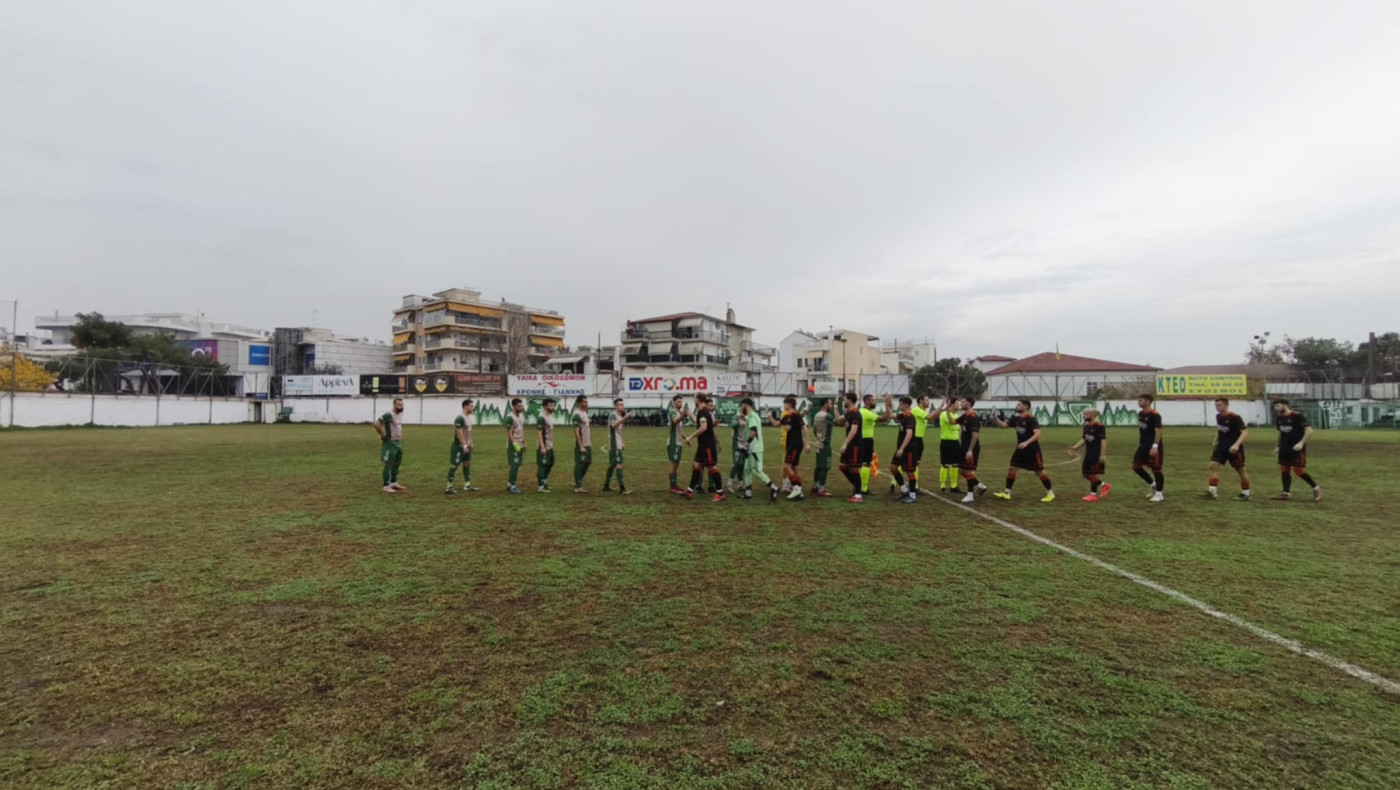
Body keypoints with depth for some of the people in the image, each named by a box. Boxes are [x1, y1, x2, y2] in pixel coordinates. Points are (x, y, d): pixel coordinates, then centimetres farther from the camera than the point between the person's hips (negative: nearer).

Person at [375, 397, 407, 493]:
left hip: (398, 442, 9)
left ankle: (394, 483, 26)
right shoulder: (389, 415, -19)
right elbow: (377, 424, -27)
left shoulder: (401, 414, 9)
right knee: (388, 464, -4)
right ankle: (386, 486, 2)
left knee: (397, 463, 15)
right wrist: (383, 435, -18)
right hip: (390, 443, -9)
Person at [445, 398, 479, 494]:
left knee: (467, 464, 13)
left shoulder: (468, 417, 11)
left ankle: (467, 485, 21)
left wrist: (470, 443, 16)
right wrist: (464, 446, -23)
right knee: (454, 465, -4)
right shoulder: (460, 418, -19)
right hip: (459, 446, -10)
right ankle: (449, 487, 2)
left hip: (466, 446, 10)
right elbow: (459, 433, -22)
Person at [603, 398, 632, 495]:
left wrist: (621, 443, 19)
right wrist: (625, 417, -44)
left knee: (612, 464, 15)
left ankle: (606, 485, 24)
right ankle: (622, 488, -15)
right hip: (614, 445, -10)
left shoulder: (620, 416, 14)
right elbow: (613, 425, -36)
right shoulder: (613, 415, -13)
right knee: (618, 465, -13)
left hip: (617, 444, 10)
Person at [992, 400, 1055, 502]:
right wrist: (996, 417, -10)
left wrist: (1026, 443, -38)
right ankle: (1007, 492, 7)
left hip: (1032, 449, -7)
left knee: (1039, 471, 2)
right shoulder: (1015, 418, 3)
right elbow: (1002, 425, 7)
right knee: (1011, 468, 2)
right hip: (1020, 448, 7)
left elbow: (1037, 434, -27)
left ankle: (1050, 493, 17)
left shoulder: (1031, 419, -19)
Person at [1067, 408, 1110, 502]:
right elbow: (1083, 440, 15)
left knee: (1093, 474, -3)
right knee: (1085, 473, 10)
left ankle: (1093, 495, 10)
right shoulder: (1086, 426, 10)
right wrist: (1074, 448, 4)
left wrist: (1103, 455, -23)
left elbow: (1104, 440, -19)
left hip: (1097, 455, -9)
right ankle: (1104, 485, 27)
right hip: (1088, 454, 9)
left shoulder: (1099, 426, -16)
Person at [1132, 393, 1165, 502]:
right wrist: (1139, 443, 18)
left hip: (1153, 447, -8)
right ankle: (1153, 485, 25)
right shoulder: (1140, 414, 10)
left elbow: (1158, 432, -19)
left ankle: (1159, 494, 12)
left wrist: (1155, 446, -23)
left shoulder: (1154, 415, -15)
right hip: (1143, 446, 8)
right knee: (1136, 467, 7)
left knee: (1156, 469, 1)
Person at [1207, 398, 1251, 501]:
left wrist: (1236, 445, -33)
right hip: (1221, 446, 6)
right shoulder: (1218, 416, 4)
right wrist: (1215, 442, 18)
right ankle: (1212, 491, -10)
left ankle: (1246, 493, 20)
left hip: (1233, 448, -6)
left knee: (1241, 469, 6)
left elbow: (1245, 432, -22)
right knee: (1213, 465, -8)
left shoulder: (1235, 418, -18)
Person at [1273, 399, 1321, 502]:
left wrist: (1301, 443, -25)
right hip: (1284, 448, 7)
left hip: (1297, 448, -7)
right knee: (1284, 470, 5)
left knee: (1299, 471, -5)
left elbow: (1309, 430, -17)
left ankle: (1316, 488, 16)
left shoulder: (1297, 416, -14)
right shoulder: (1279, 418, 8)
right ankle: (1286, 493, 11)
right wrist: (1278, 445, 16)